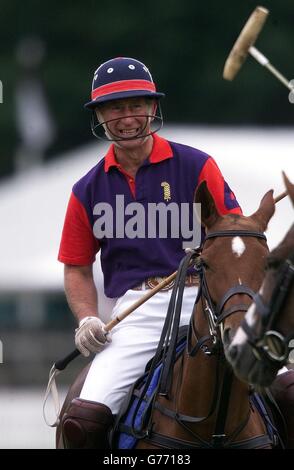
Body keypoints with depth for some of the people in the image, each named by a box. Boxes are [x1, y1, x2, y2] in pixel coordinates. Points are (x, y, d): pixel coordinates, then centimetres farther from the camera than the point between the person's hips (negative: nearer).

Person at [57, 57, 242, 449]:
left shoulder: (196, 167, 6)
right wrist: (87, 320, 5)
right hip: (135, 313, 2)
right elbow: (77, 268, 22)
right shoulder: (89, 191, 14)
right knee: (82, 420, -19)